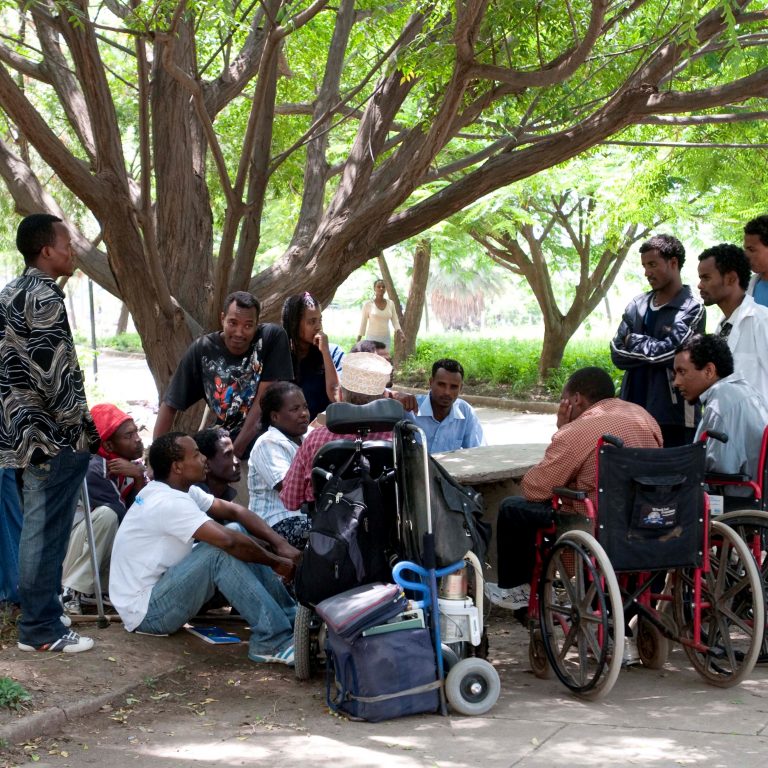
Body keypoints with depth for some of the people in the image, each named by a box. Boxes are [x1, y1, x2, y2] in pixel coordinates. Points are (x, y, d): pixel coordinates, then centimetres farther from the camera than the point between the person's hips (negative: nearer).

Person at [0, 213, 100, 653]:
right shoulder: (45, 298, -15)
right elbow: (56, 373, -19)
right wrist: (84, 429, -12)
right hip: (55, 436, -10)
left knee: (36, 529, 15)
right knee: (48, 532, -5)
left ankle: (37, 615, 23)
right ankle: (41, 629, 0)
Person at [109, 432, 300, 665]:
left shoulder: (177, 489, 5)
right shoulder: (169, 503, -25)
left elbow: (234, 511, 4)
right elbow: (229, 541, -32)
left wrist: (281, 545, -8)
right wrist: (276, 563, -18)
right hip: (146, 611, -10)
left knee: (241, 541, 1)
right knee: (221, 552, -27)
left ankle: (291, 618, 1)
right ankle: (272, 640, -26)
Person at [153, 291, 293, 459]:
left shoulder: (272, 337, -11)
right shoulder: (202, 349, -6)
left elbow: (264, 400, -12)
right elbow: (170, 404, -1)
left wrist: (236, 451, -15)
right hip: (225, 438, 1)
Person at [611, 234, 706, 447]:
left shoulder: (691, 309, -6)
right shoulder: (637, 306, 12)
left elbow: (669, 351, -16)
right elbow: (618, 354, 5)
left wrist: (634, 341, -1)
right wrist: (653, 351, -9)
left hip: (673, 416, -6)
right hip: (634, 413, 6)